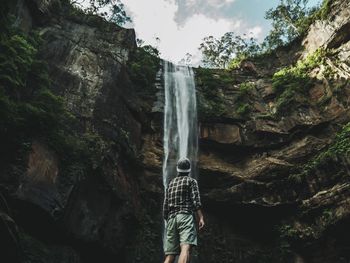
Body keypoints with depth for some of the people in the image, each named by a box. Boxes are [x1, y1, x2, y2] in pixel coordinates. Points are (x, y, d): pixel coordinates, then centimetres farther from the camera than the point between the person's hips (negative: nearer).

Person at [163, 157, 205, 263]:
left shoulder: (171, 183, 24)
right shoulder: (191, 181, 10)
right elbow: (195, 201, -5)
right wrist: (201, 218, -10)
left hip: (171, 218, 5)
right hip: (185, 216, -5)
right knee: (185, 248, -21)